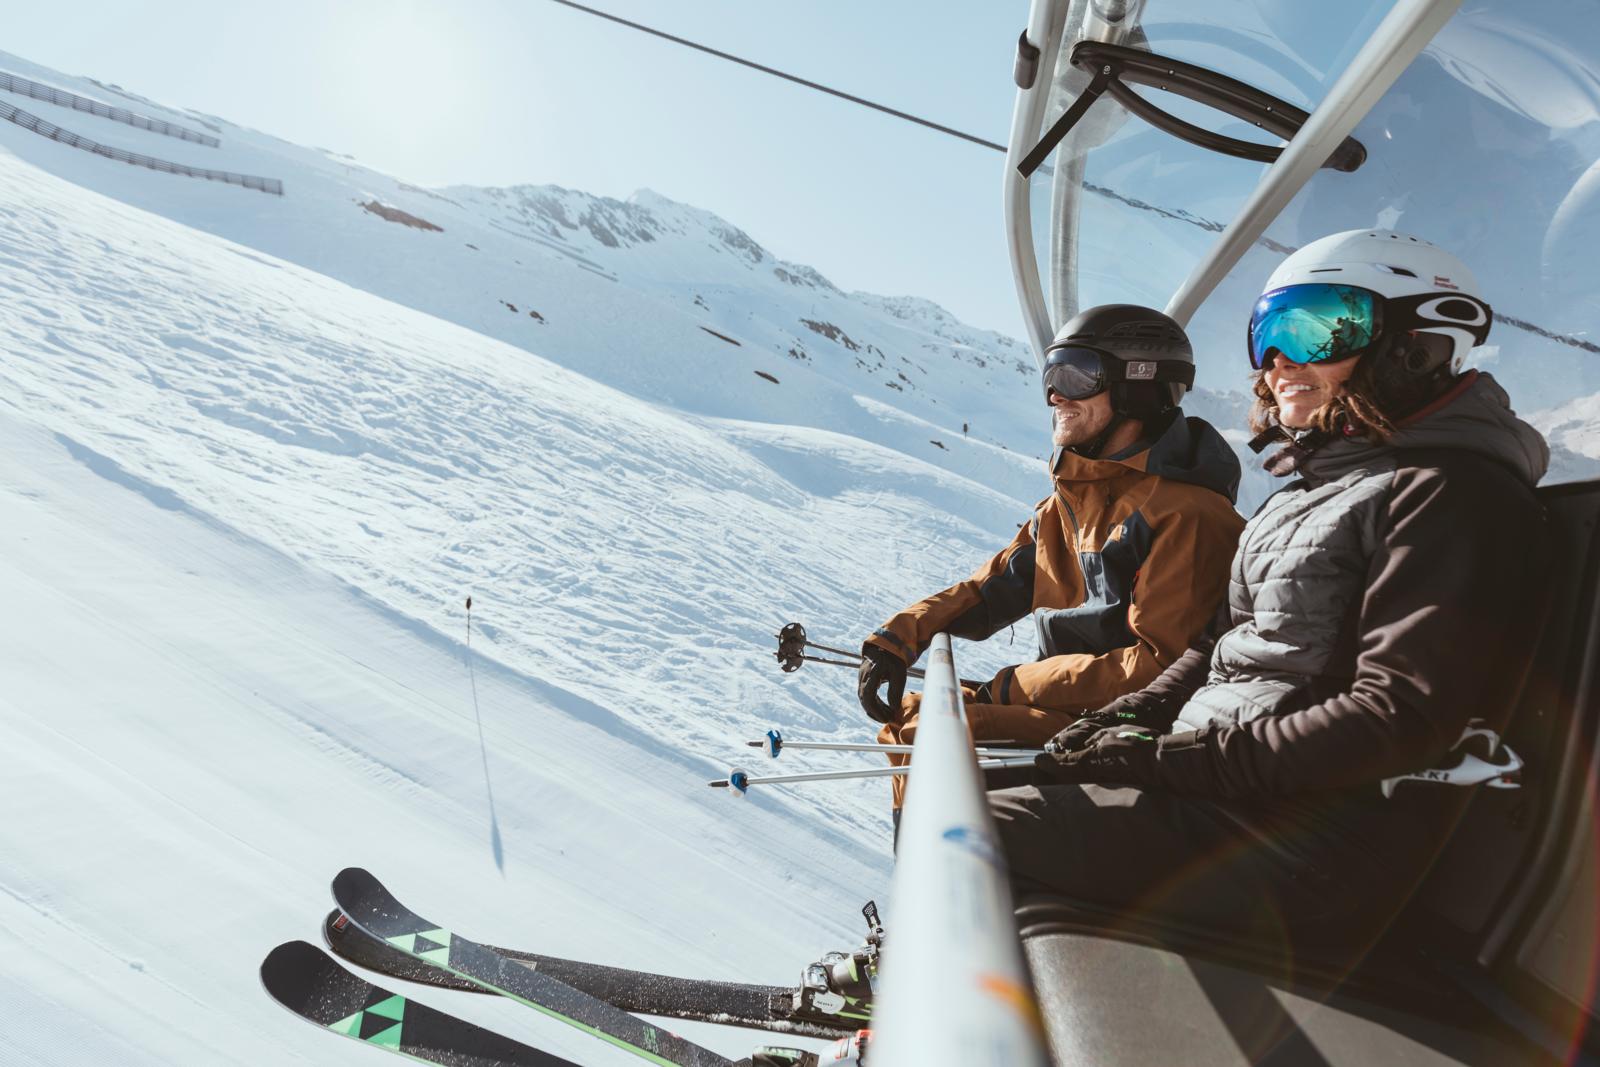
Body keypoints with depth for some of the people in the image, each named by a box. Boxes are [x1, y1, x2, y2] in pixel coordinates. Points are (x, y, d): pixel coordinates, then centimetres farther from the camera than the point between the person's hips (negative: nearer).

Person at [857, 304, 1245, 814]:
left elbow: (1161, 664, -21)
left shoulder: (1186, 513, -17)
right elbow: (994, 587, 10)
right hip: (1071, 705, 9)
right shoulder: (1070, 499, 11)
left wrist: (1016, 686, -17)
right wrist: (898, 637, -5)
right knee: (905, 715, 4)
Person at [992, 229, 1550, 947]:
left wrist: (1173, 758, -20)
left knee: (976, 834, -18)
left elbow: (1400, 718, -21)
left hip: (1315, 846, -9)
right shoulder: (1315, 485, 17)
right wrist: (1130, 719, 3)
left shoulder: (1452, 497, -12)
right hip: (1226, 786, 9)